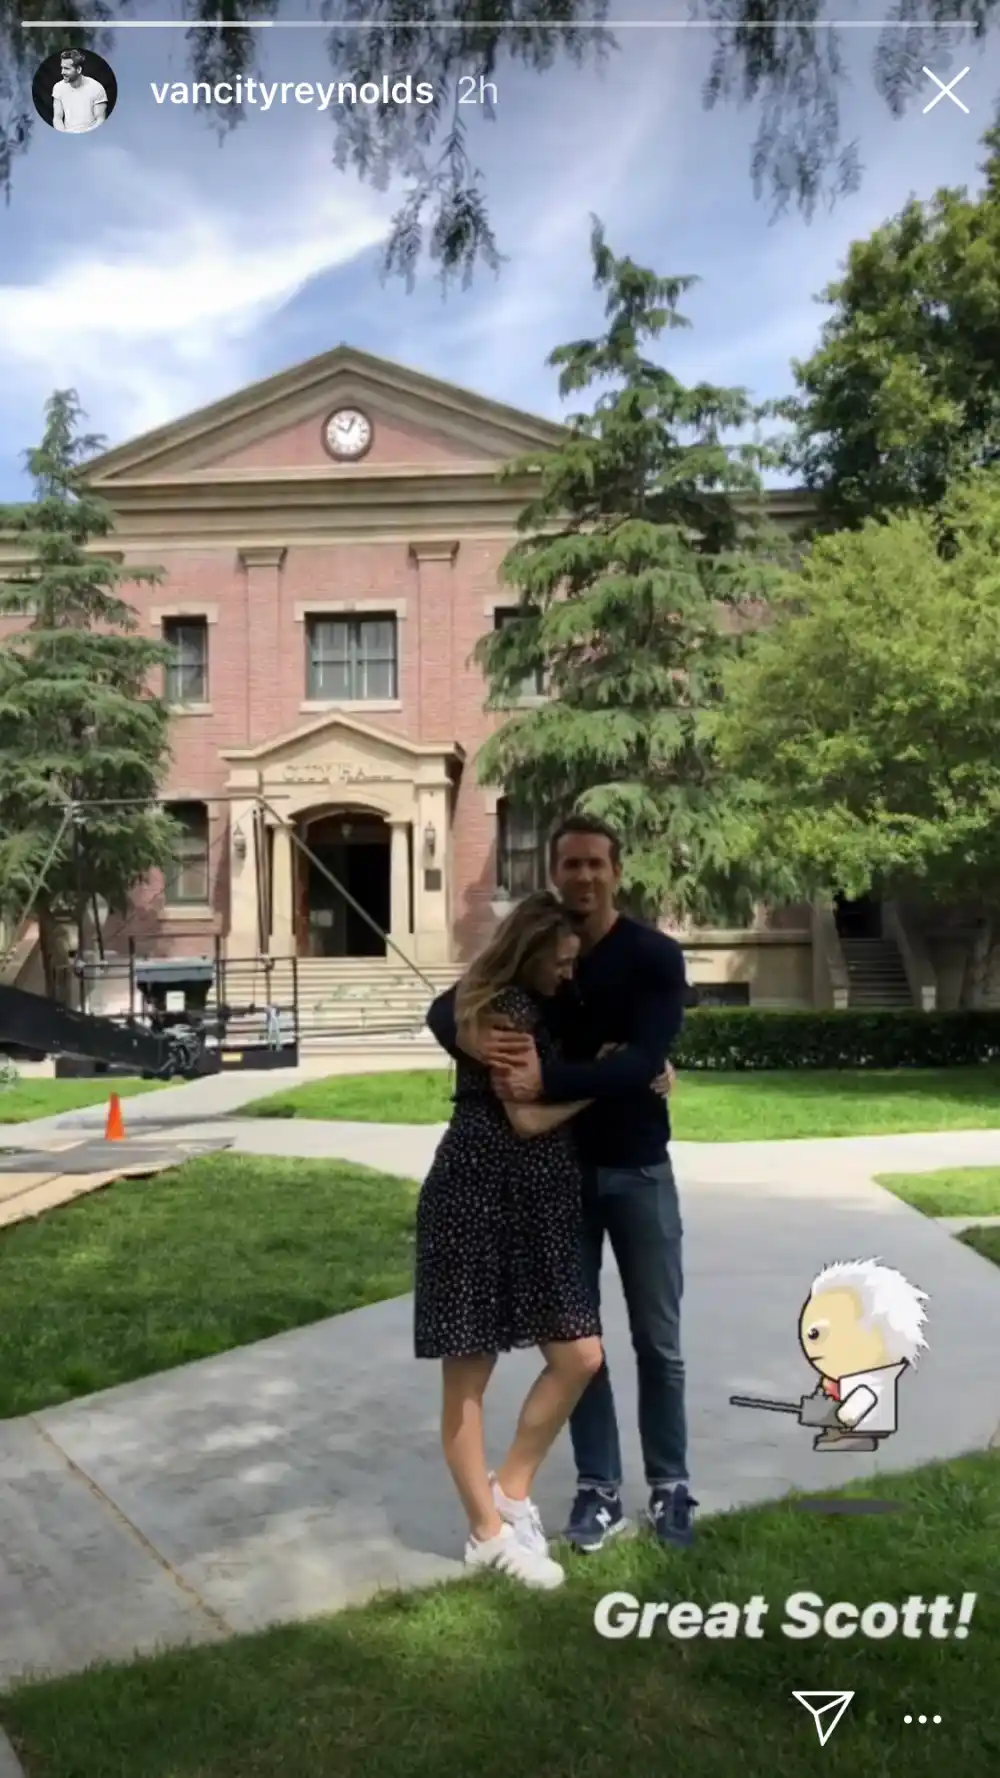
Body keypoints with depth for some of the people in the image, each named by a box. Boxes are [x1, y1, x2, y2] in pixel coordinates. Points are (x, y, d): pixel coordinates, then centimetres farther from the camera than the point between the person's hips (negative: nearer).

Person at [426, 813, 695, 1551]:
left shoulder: (655, 955, -13)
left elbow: (644, 1062, -25)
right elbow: (445, 1008, -5)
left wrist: (546, 1081, -37)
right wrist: (472, 1038, -30)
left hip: (638, 1170, -2)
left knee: (657, 1340, 9)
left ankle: (670, 1485, 27)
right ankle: (599, 1489, 24)